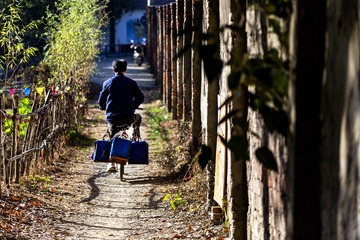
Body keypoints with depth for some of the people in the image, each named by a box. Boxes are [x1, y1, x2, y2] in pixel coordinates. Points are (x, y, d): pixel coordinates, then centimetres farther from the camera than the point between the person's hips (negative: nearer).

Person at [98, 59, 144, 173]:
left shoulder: (107, 83, 1)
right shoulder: (131, 83, 0)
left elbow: (101, 100, 5)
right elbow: (140, 98, 4)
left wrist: (105, 108, 26)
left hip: (112, 118, 1)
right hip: (128, 117, -1)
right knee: (138, 117, 34)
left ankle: (112, 164, 5)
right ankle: (136, 134, 18)